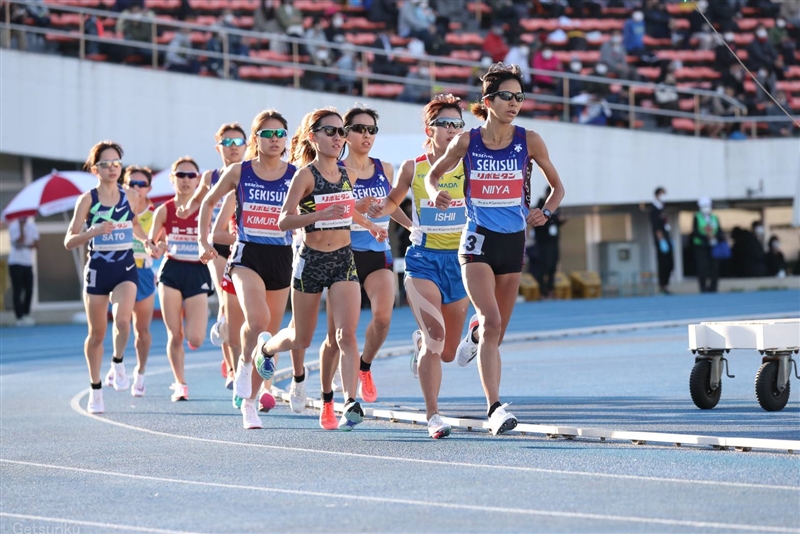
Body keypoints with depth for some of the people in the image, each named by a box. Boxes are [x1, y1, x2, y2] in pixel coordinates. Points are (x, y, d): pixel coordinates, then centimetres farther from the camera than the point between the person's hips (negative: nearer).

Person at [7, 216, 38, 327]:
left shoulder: (32, 226, 9)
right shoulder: (13, 226, -7)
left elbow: (36, 243, 4)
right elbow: (20, 240, -19)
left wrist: (25, 246, -13)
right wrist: (21, 225, -21)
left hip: (28, 263, 5)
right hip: (16, 263, -5)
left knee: (29, 290, 3)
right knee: (17, 291, -6)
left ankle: (26, 314, 14)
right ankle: (20, 317, -6)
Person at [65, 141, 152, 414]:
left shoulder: (131, 196, 2)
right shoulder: (87, 200, -6)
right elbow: (69, 241, -9)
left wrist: (146, 241, 7)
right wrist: (95, 231, -24)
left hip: (126, 268, 1)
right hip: (97, 269, -1)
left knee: (122, 320, -26)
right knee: (96, 334, 7)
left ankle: (118, 364, 1)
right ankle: (95, 390, 24)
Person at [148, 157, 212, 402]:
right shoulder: (164, 210, 2)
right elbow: (150, 243, 8)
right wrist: (156, 248, -13)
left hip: (198, 273, 0)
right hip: (171, 271, 1)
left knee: (195, 340, -10)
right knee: (175, 335, 0)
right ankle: (180, 384, 13)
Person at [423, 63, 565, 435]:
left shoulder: (528, 141, -1)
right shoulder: (466, 142, -3)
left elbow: (557, 187, 9)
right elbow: (433, 174, 11)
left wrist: (545, 212, -11)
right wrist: (436, 193, -11)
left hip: (513, 242, 2)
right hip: (478, 240, -2)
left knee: (496, 330, 13)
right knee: (492, 322, -20)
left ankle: (475, 332, 52)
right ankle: (495, 408, -22)